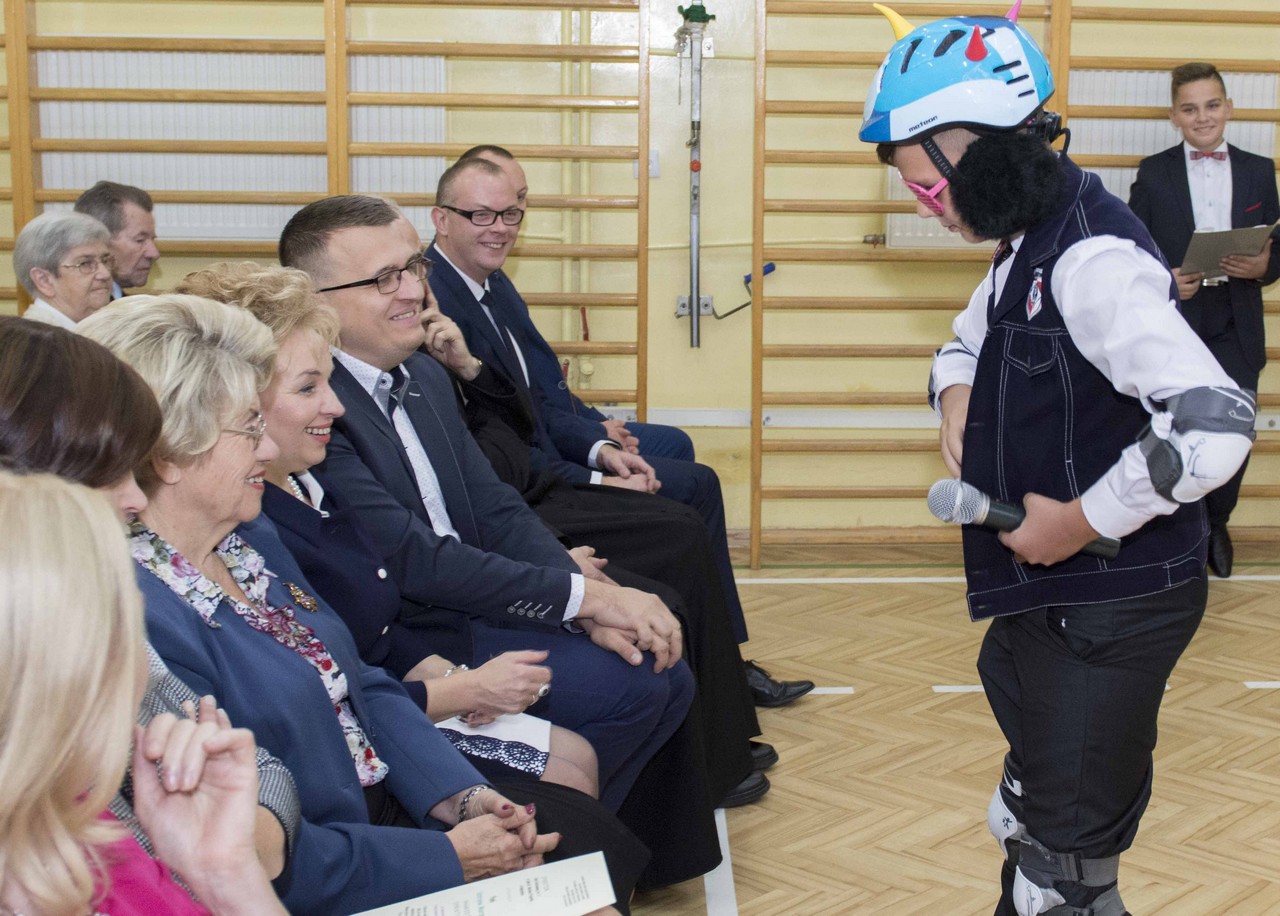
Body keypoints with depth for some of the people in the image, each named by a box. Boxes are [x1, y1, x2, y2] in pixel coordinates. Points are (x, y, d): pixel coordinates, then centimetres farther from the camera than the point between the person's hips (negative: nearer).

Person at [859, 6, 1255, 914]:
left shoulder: (1093, 260, -24)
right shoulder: (1024, 251, 8)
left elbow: (1215, 423, -34)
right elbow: (966, 343, 26)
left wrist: (1080, 521, -24)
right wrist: (958, 397, 3)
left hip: (1111, 609, -10)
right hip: (1043, 599, 10)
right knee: (1028, 817, 25)